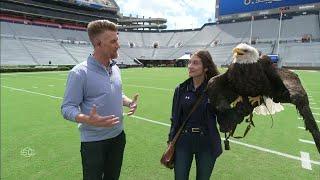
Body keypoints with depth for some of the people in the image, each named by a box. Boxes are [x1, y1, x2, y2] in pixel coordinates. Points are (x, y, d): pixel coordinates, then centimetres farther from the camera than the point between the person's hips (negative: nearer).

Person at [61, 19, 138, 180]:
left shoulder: (115, 68, 3)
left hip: (118, 136, 7)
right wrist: (89, 120, -34)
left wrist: (129, 102, -3)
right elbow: (67, 108, -17)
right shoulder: (79, 72, -19)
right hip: (94, 142, -6)